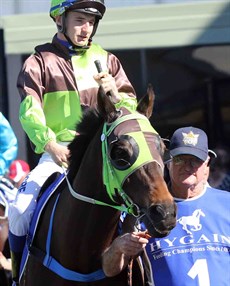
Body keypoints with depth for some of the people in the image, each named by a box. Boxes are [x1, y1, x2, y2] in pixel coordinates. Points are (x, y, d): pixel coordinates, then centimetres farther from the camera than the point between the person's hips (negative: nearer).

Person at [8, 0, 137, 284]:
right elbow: (30, 111, -9)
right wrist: (50, 144, -25)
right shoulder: (40, 61, 3)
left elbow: (132, 107, 12)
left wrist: (115, 95, -11)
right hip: (57, 154, -2)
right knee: (20, 210, -20)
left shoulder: (105, 59, 13)